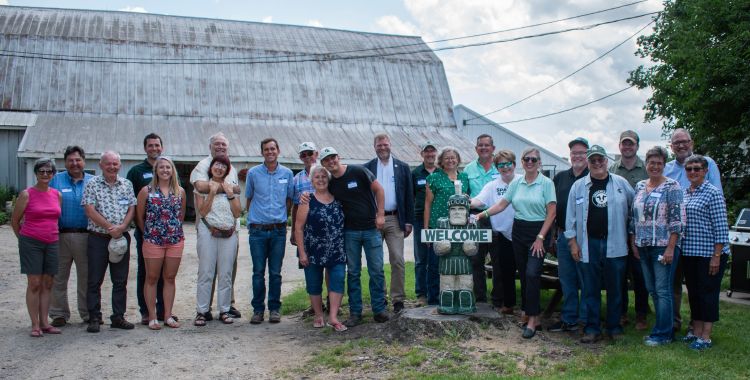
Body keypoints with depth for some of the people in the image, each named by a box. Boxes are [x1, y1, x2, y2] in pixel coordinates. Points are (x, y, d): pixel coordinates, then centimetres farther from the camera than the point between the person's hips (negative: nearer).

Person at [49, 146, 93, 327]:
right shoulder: (56, 180, 6)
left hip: (85, 236, 0)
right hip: (61, 236, 0)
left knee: (86, 278, 8)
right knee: (59, 278, 5)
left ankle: (88, 313, 18)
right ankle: (59, 314, 17)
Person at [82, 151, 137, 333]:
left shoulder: (127, 184, 9)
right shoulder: (92, 184, -1)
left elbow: (132, 209, 5)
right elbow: (90, 210, -9)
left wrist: (121, 227, -11)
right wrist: (110, 227, -14)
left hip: (122, 238, 3)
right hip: (98, 238, -3)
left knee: (121, 281, 7)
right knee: (95, 280, 3)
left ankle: (118, 316, 15)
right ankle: (94, 318, 11)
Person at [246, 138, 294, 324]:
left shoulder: (287, 174, 5)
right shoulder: (253, 173, 2)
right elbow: (249, 199, 12)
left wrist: (281, 218, 10)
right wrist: (254, 218, 8)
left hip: (278, 230, 1)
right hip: (258, 230, 0)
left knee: (276, 272, 5)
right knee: (258, 272, 4)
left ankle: (274, 308, 15)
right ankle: (258, 309, 14)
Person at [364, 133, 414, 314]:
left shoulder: (402, 167, 6)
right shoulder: (367, 168, 5)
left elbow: (408, 195, 6)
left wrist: (408, 221, 1)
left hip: (394, 219, -1)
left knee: (397, 260, -5)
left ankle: (398, 299, 2)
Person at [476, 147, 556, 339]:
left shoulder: (546, 183, -5)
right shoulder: (516, 183, 8)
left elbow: (551, 213, -7)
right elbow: (502, 204, 11)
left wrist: (540, 238, -12)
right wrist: (483, 214, -3)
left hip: (539, 231, -5)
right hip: (519, 231, 5)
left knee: (532, 274, -15)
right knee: (523, 274, 8)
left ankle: (532, 319, -8)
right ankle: (532, 315, 21)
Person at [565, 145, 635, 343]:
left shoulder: (621, 183, 5)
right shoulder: (578, 186, 5)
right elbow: (571, 215, 6)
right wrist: (572, 241, 1)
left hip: (615, 244, 0)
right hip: (589, 245, 0)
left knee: (615, 288, 7)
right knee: (590, 289, 4)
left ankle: (614, 327, 20)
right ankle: (592, 328, 13)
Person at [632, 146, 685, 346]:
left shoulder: (672, 186, -7)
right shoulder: (640, 186, 11)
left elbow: (677, 219, -11)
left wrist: (670, 248, -16)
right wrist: (634, 243, 11)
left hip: (663, 246, -6)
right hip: (643, 247, 7)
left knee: (662, 290, -2)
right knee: (652, 290, 11)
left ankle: (662, 334, 6)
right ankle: (665, 329, 23)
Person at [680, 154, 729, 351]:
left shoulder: (713, 193, -9)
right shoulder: (683, 193, 10)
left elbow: (721, 228, -12)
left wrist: (716, 257, -15)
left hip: (709, 253, -7)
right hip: (689, 252, 7)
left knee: (708, 292, 1)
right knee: (693, 292, 13)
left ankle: (706, 336, 8)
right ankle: (696, 331, 24)